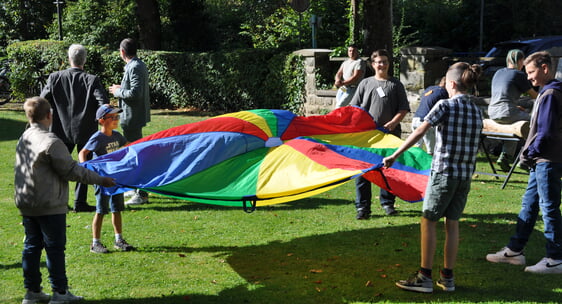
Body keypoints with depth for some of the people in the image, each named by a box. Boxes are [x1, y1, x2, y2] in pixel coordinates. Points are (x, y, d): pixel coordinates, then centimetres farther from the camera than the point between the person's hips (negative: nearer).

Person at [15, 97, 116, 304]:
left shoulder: (24, 139, 7)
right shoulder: (51, 142, -19)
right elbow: (70, 171, -17)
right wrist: (100, 180, -7)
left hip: (26, 204, 8)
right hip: (50, 205, -8)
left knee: (32, 245, 14)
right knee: (55, 247, 1)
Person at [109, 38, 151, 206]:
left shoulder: (134, 68, -19)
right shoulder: (140, 65, 13)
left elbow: (135, 93, -26)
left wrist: (118, 92, -12)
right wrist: (122, 88, 14)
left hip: (132, 116, -11)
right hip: (136, 116, 11)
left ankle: (142, 195, -3)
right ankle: (138, 188, 31)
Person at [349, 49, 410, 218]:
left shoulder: (396, 84, 7)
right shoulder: (365, 83, 11)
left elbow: (404, 109, 4)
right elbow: (355, 107, 11)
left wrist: (393, 123, -12)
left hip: (390, 134, 0)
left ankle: (388, 203, 22)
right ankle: (362, 207, 3)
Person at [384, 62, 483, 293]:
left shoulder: (445, 105, -10)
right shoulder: (476, 111, 9)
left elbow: (420, 132, -15)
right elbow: (473, 144, 13)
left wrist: (394, 156, -13)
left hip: (444, 172, -6)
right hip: (466, 174, 6)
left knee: (429, 221, 2)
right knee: (452, 223, 12)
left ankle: (425, 278, 3)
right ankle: (447, 278, 16)